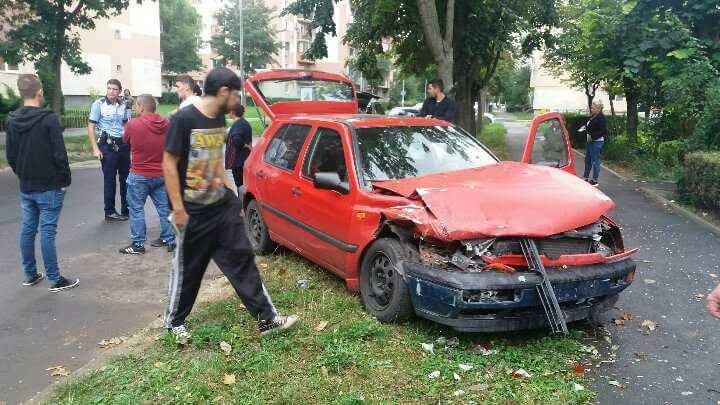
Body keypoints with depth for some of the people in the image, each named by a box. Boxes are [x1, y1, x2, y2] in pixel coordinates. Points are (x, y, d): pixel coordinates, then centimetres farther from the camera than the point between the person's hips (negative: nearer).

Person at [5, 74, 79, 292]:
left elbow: (11, 156, 10)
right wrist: (65, 179, -5)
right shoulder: (48, 118, -16)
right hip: (49, 187, -6)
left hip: (25, 188, 6)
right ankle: (55, 280, 3)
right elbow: (60, 154, -17)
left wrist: (22, 176, 19)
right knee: (47, 232, -3)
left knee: (27, 230, 12)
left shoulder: (12, 120, 4)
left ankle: (31, 275, 23)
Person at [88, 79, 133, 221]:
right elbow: (91, 127, -6)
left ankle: (126, 210, 21)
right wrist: (95, 148, -12)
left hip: (123, 144, 5)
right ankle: (109, 212, 11)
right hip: (108, 145, -5)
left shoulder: (123, 105, 9)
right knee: (109, 179, 1)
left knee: (126, 177, 9)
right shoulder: (98, 104, -6)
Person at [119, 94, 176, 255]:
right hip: (161, 174, 4)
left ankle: (138, 244, 8)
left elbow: (126, 141, 4)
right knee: (164, 207, 12)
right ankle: (169, 239, 19)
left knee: (136, 209, 5)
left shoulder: (133, 124, -14)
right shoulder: (166, 124, -3)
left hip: (139, 175, -4)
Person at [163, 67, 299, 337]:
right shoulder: (184, 119, -16)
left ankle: (267, 319, 9)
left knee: (242, 259, 5)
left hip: (223, 205, 7)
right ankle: (174, 321, 31)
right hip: (194, 213, -6)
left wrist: (229, 191, 15)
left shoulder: (219, 118, 6)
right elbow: (169, 164, -16)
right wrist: (178, 209, -18)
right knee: (188, 269, 9)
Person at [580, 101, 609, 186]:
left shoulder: (601, 118, -17)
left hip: (596, 142, -10)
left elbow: (602, 131, -21)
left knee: (595, 161, -2)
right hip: (590, 141, 10)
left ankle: (595, 180, 6)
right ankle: (586, 177, 28)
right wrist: (585, 127, 6)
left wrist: (592, 136, -23)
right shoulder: (593, 117, 11)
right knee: (588, 160, 17)